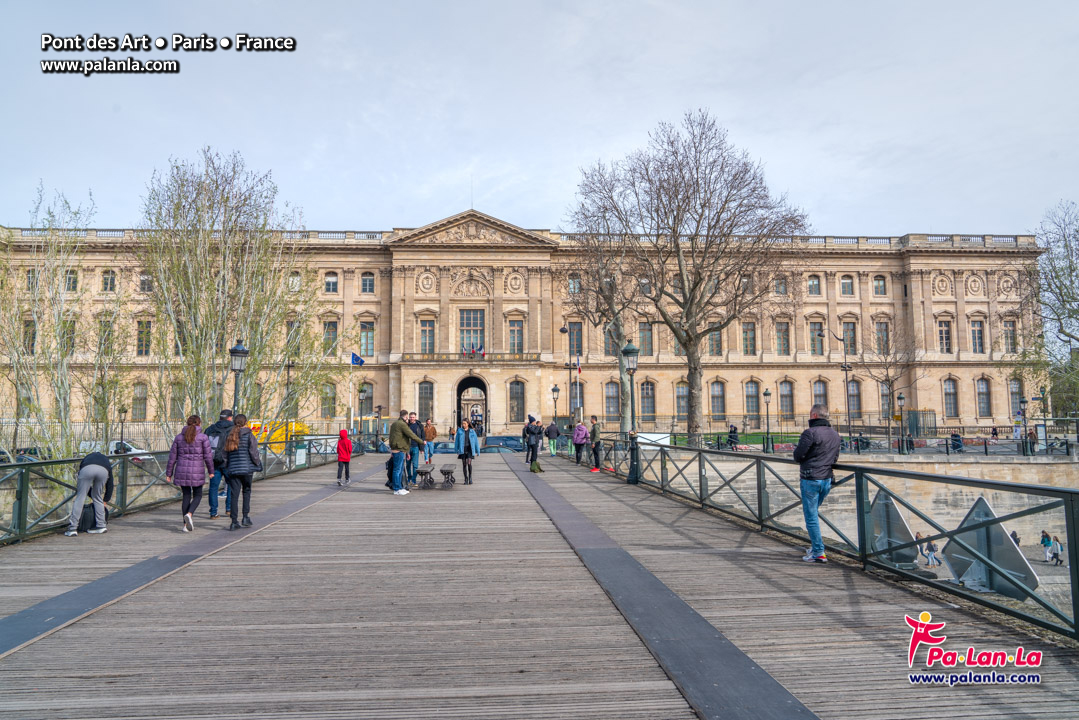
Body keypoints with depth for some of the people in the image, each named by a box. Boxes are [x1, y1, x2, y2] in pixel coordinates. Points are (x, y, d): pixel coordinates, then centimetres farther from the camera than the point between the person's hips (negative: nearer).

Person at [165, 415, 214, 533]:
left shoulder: (179, 437, 7)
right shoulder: (203, 437, -4)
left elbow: (172, 457, 7)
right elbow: (208, 456, -5)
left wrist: (169, 473, 13)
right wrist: (211, 471, 7)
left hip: (182, 471, 3)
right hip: (197, 471, -3)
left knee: (186, 496, 11)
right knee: (197, 496, 11)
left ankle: (186, 525, 11)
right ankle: (189, 514, -15)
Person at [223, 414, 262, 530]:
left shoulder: (229, 436, 7)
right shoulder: (249, 435, -6)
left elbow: (226, 454, 8)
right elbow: (253, 452, -10)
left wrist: (227, 466, 17)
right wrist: (258, 464, 4)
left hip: (233, 469, 3)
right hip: (246, 468, -3)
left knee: (234, 495, 4)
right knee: (247, 491, 14)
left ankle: (234, 522, 3)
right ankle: (246, 517, 8)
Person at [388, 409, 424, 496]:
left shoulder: (395, 423, 18)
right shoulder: (402, 424, -14)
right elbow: (412, 435, -15)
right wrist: (422, 442, -4)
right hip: (399, 450, -10)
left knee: (400, 469, 15)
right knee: (397, 469, -6)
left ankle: (399, 488, 21)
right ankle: (396, 489, -2)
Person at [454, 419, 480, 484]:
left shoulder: (472, 431, 3)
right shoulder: (459, 431, 3)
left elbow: (476, 441, 6)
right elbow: (456, 441, 3)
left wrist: (478, 451, 4)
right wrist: (456, 451, -3)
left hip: (470, 449, -1)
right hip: (462, 450, 1)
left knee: (469, 463, -18)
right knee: (464, 464, 3)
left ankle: (470, 477, 1)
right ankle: (466, 479, 14)